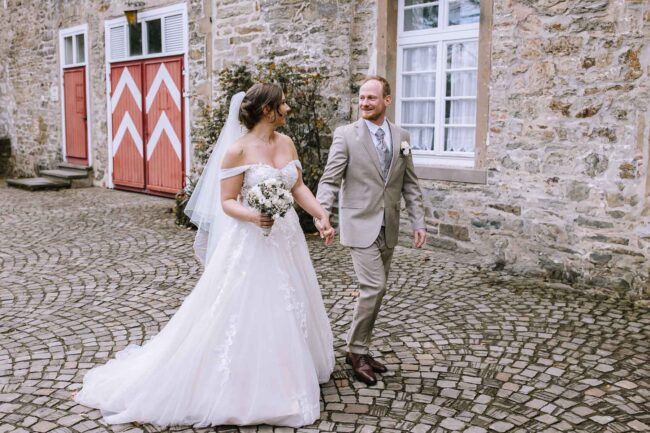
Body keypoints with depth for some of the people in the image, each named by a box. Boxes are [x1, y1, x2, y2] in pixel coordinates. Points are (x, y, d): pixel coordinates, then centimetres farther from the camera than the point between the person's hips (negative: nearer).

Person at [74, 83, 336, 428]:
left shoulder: (286, 143, 5)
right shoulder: (237, 150, -14)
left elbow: (299, 187, 9)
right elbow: (227, 202, -12)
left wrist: (322, 215, -3)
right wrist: (252, 216, -31)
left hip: (286, 239, 7)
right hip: (251, 244, -7)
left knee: (288, 311, 17)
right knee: (242, 314, 0)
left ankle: (285, 377, 37)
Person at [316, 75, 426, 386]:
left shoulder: (401, 137, 8)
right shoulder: (346, 135, -5)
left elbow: (409, 184, 11)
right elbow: (330, 180, -10)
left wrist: (418, 222, 6)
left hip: (388, 228, 5)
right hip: (360, 225, -5)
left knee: (376, 291, 11)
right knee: (373, 288, -12)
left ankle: (360, 349, 26)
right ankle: (357, 351, 6)